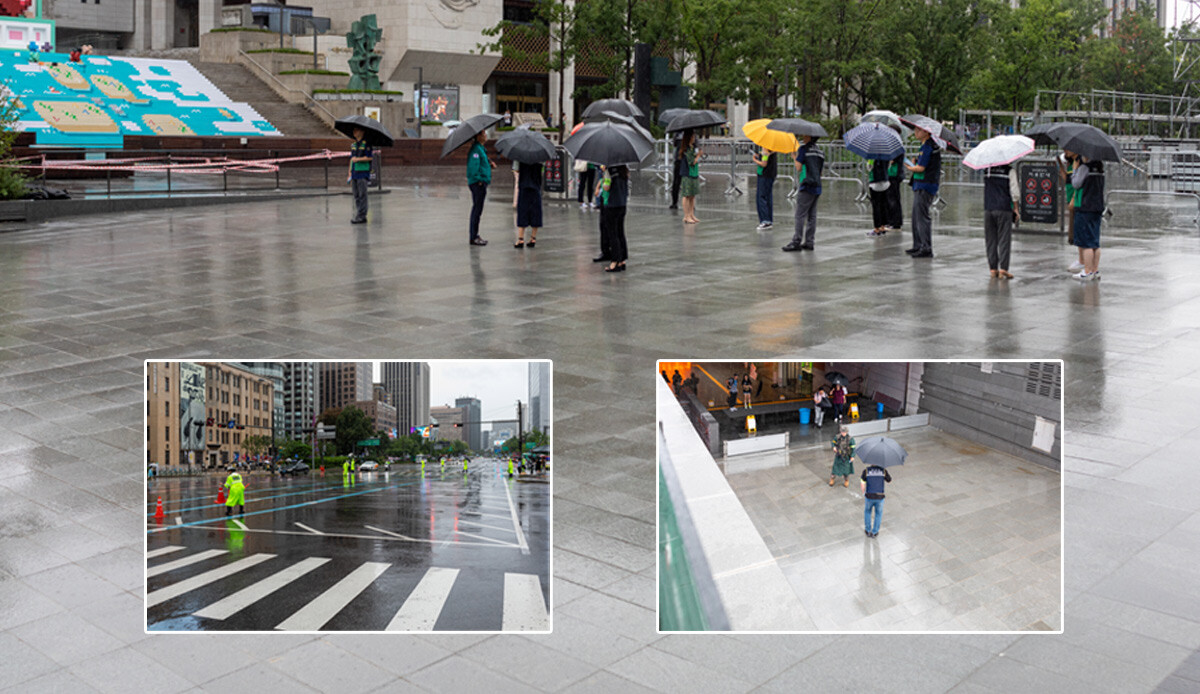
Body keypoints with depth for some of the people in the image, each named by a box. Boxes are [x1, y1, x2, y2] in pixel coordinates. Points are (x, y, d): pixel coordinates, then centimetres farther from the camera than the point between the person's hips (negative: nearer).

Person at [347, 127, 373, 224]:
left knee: (362, 195, -7)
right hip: (354, 172, 7)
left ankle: (361, 216, -7)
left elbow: (370, 157, -11)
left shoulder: (366, 144, -5)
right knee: (356, 196, 7)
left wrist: (358, 159, -18)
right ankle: (358, 215, 11)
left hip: (363, 173, -7)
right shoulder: (353, 144, 16)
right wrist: (350, 173, 17)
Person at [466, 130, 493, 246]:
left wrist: (489, 164, 8)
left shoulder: (480, 148, 18)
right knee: (477, 209, -7)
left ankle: (475, 236, 21)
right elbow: (473, 166, -23)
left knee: (476, 210, 14)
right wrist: (479, 180, -21)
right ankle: (473, 238, -3)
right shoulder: (476, 149, -15)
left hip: (481, 183, 10)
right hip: (478, 184, -10)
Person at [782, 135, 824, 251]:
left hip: (807, 186, -7)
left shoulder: (804, 149, -6)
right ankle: (809, 242, 9)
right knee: (811, 216, 9)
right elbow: (820, 170, 18)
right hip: (817, 188, 8)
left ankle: (797, 242, -10)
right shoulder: (820, 151, 15)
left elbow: (798, 167, -10)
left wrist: (795, 157, 6)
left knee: (800, 215, -7)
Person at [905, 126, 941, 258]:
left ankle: (927, 249, -8)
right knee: (916, 217, 15)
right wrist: (914, 164, 7)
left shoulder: (928, 147, -15)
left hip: (925, 186, -10)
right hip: (920, 186, 10)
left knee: (922, 217, -9)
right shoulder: (926, 145, 16)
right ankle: (918, 246, 22)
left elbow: (921, 168, -18)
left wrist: (909, 167, -1)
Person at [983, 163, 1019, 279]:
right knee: (1004, 240, 0)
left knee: (990, 240, 7)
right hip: (1004, 209, -3)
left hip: (988, 209, 3)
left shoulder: (987, 170, 5)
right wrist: (1015, 208, 6)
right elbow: (1014, 192, -4)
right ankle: (1003, 269, -5)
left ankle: (993, 269, 8)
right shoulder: (1009, 171, -4)